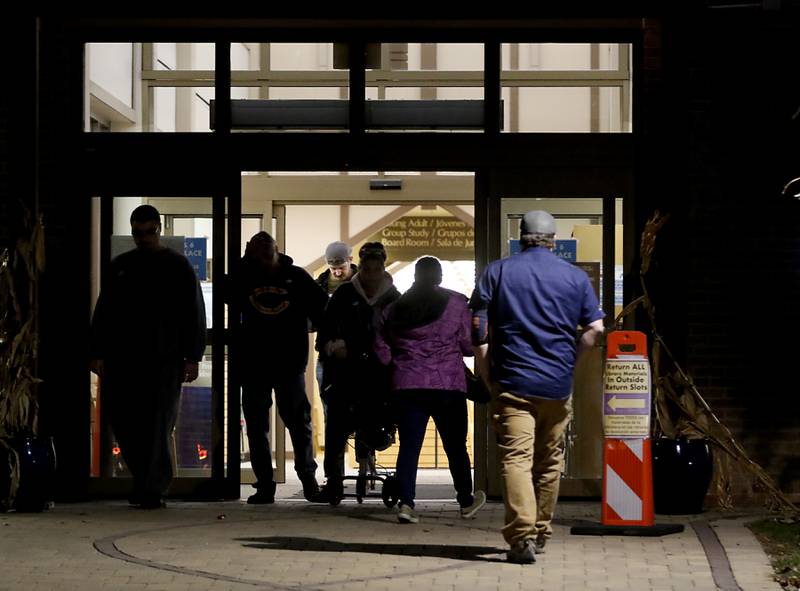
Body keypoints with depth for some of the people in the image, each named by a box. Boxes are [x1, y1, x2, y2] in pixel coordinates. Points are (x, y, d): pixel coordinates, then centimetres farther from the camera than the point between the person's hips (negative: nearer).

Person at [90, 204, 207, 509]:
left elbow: (194, 313, 2)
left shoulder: (177, 266, 6)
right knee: (120, 415, -1)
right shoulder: (120, 266, 16)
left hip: (163, 359, -4)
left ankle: (153, 488, -3)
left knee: (158, 424, -6)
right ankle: (147, 479, 14)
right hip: (122, 357, 4)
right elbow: (103, 312, 18)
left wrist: (192, 357, -5)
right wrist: (98, 353, 9)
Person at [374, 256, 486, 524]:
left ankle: (406, 503, -10)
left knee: (409, 445, 2)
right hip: (447, 384, -2)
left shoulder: (395, 308, 7)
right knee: (455, 446, 10)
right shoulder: (456, 303, -2)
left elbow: (382, 349, 8)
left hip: (406, 385, 2)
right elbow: (469, 345, -1)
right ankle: (466, 502, 23)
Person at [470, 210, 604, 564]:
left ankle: (522, 535, -22)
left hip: (512, 383, -2)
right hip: (558, 384, 2)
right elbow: (595, 329, -1)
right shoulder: (575, 277, 6)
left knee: (516, 458, -8)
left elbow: (478, 328, -2)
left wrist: (487, 375, 5)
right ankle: (541, 533, 25)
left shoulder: (497, 272, 3)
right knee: (550, 461, 15)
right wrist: (570, 359, 11)